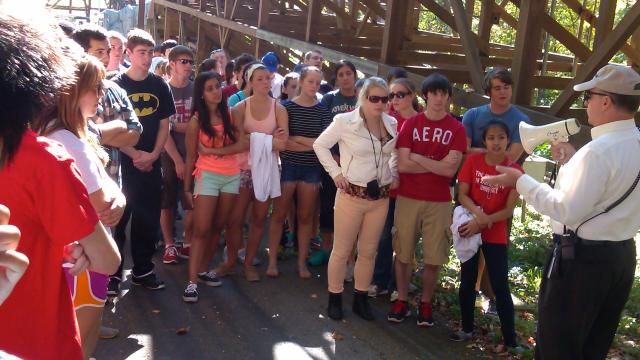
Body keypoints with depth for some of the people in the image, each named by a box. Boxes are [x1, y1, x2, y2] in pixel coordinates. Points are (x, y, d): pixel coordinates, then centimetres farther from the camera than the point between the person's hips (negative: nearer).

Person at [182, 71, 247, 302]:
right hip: (208, 176, -3)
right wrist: (187, 187, 1)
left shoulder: (231, 114, 2)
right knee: (201, 229, -7)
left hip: (232, 176, 3)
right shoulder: (196, 121, -3)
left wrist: (213, 151, -14)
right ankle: (192, 281, -8)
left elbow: (243, 144, -8)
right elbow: (191, 157, 1)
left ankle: (204, 270, 23)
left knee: (218, 227, 10)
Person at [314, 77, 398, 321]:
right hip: (352, 195, -4)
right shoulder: (345, 121, -12)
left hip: (381, 197, 4)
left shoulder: (391, 124, 2)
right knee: (342, 250, 5)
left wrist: (394, 174, 7)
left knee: (368, 251, 13)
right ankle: (335, 298, 21)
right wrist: (336, 173, -7)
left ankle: (361, 298, 27)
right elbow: (320, 145, -2)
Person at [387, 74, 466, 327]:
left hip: (439, 202, 0)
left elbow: (450, 169, -12)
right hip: (407, 198, 1)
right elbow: (402, 164, -8)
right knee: (403, 254, 8)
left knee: (433, 258, 4)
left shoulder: (457, 129, -1)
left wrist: (417, 157, -8)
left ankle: (425, 304, 21)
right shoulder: (411, 124, 2)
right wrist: (437, 164, -9)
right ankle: (402, 301, 22)